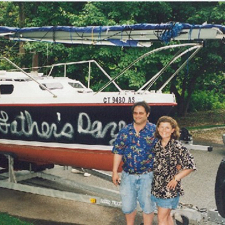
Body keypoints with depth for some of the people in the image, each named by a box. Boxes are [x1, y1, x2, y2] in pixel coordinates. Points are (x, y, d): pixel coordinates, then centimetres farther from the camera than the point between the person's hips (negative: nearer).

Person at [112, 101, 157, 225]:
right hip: (128, 175, 3)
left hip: (147, 175, -3)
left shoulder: (155, 130, -6)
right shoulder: (125, 131, 3)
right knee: (127, 205, 15)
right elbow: (118, 152, 5)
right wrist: (115, 172, 0)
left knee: (147, 205, 10)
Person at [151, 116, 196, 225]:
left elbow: (190, 166, -13)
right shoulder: (157, 144, 2)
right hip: (157, 186, 6)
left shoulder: (177, 147, -15)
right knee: (166, 215, 18)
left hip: (169, 187, -6)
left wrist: (176, 178, -14)